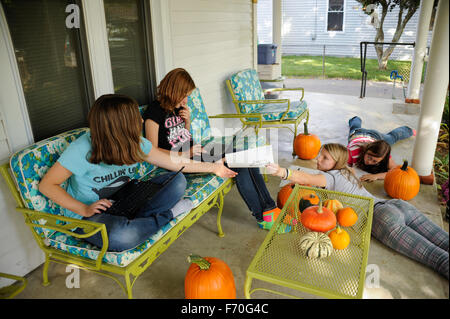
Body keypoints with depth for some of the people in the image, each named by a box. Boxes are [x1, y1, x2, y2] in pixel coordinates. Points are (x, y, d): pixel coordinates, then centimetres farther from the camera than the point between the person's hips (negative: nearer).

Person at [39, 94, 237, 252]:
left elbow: (174, 163, 3)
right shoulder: (81, 150, -22)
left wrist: (213, 168, 8)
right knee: (120, 237, -41)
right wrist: (84, 209, -23)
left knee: (178, 180, -10)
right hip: (90, 215, -5)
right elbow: (47, 185, -13)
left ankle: (135, 221, -21)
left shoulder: (135, 143, -5)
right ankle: (168, 214, -15)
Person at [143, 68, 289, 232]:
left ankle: (269, 208, -12)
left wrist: (187, 121, 4)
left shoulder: (177, 107, 14)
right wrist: (186, 154, -21)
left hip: (193, 151, 8)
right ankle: (263, 217, -13)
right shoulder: (154, 112, -10)